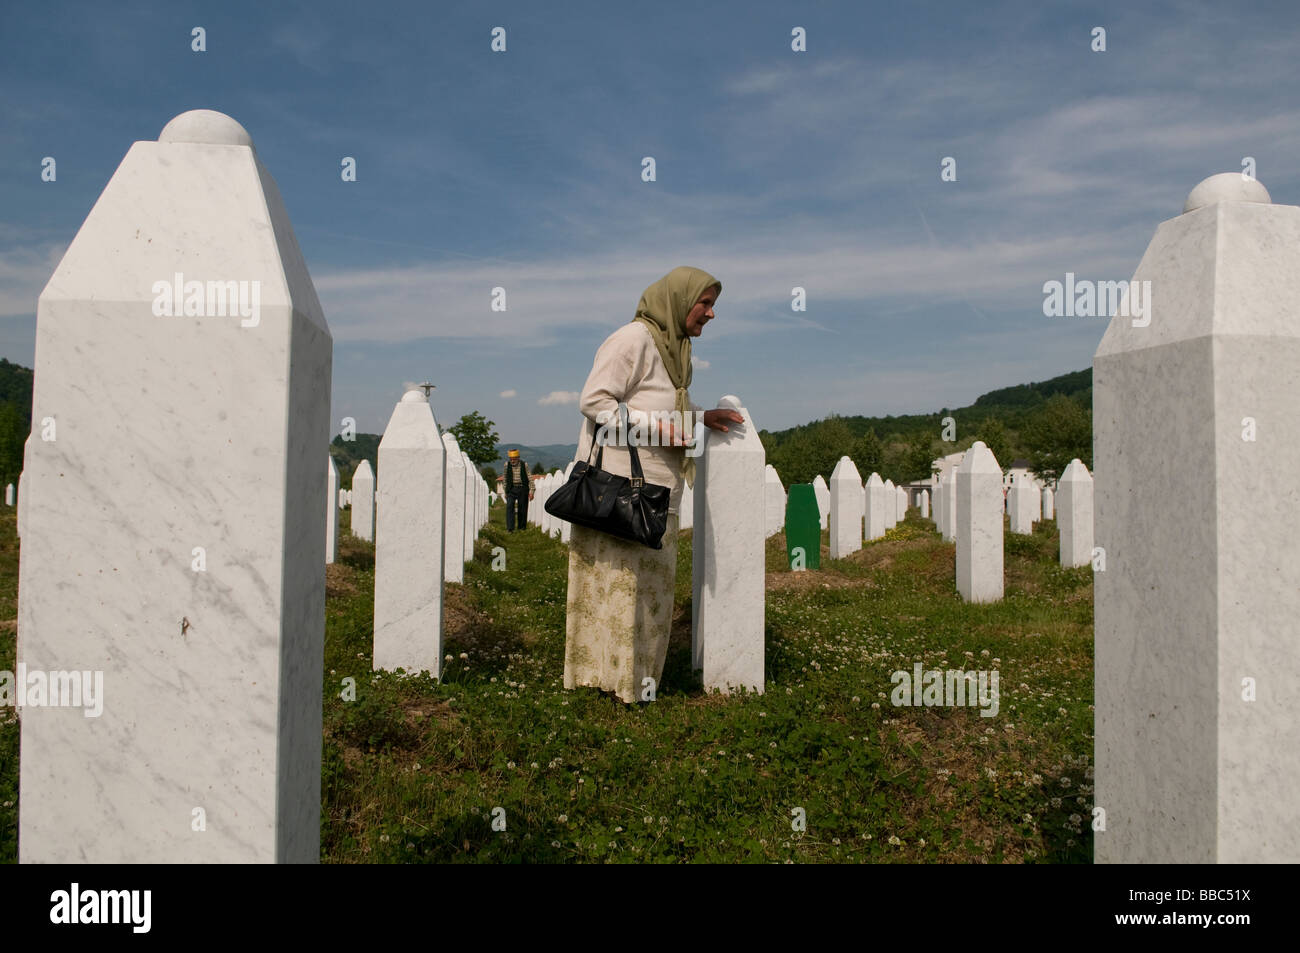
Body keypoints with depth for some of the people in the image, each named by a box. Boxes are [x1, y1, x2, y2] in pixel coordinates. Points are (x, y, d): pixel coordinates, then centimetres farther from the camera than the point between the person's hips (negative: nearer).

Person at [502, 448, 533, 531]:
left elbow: (530, 478, -1)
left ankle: (522, 528, 14)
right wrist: (505, 491, 12)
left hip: (522, 489, -1)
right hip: (511, 489, 1)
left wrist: (531, 491, -7)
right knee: (509, 507, -14)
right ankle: (510, 528, -18)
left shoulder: (524, 465, -5)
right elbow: (505, 479, 11)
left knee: (522, 509, 2)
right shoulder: (507, 464, 0)